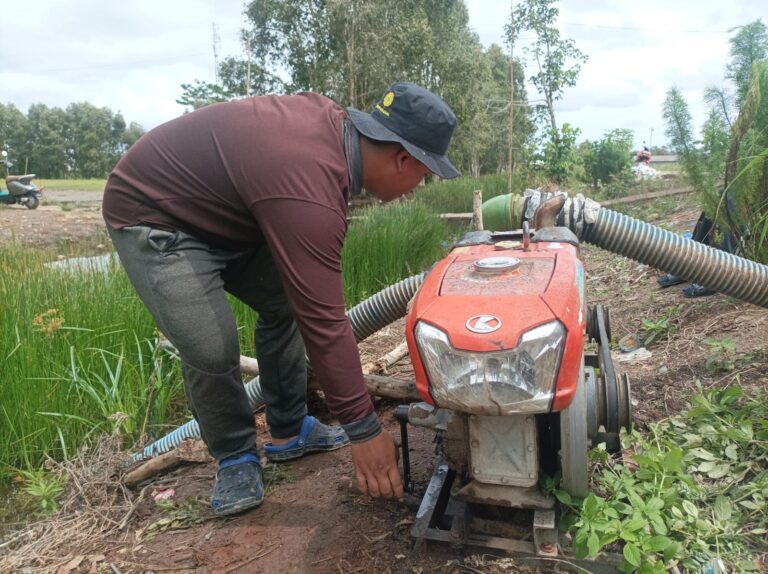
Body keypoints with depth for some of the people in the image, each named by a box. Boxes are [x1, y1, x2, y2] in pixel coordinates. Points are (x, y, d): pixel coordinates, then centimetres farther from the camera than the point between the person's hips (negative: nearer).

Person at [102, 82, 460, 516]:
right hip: (152, 214, -9)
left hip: (220, 206, 9)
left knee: (285, 303, 7)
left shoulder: (337, 121, -8)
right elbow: (323, 322, -33)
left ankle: (289, 432, 19)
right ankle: (235, 458, 7)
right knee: (212, 350, -20)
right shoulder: (308, 195, -36)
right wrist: (364, 430, -24)